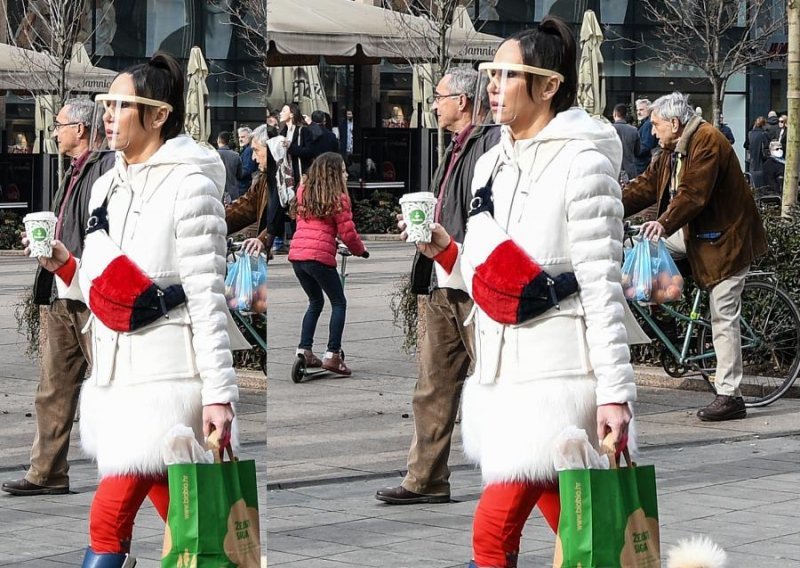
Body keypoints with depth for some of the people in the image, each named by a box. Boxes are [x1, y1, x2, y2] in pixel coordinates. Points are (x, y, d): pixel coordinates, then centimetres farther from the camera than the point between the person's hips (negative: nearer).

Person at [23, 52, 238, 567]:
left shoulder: (189, 185, -8)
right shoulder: (107, 187, 14)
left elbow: (207, 296, -12)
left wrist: (219, 393, -16)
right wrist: (65, 267, -1)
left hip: (166, 371, -8)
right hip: (114, 370, 8)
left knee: (109, 517, -13)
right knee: (180, 521, 11)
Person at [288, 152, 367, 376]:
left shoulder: (303, 192, 14)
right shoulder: (338, 198, -2)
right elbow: (348, 233, -4)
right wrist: (360, 250, 14)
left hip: (296, 254, 6)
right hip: (320, 256, -6)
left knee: (316, 302, 23)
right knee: (339, 303, 8)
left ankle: (304, 351, 16)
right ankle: (333, 356, -1)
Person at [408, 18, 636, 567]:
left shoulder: (582, 163, -9)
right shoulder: (490, 165, 13)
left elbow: (602, 285, -13)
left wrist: (615, 390, -17)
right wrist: (444, 251, 0)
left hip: (557, 372, -8)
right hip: (502, 371, 8)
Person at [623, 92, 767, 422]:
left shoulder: (707, 141, -19)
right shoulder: (674, 149, 12)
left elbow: (694, 193, -28)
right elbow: (648, 185, 9)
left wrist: (665, 223, -38)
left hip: (725, 238, -10)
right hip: (695, 233, 10)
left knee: (723, 316, -9)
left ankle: (729, 396, -7)